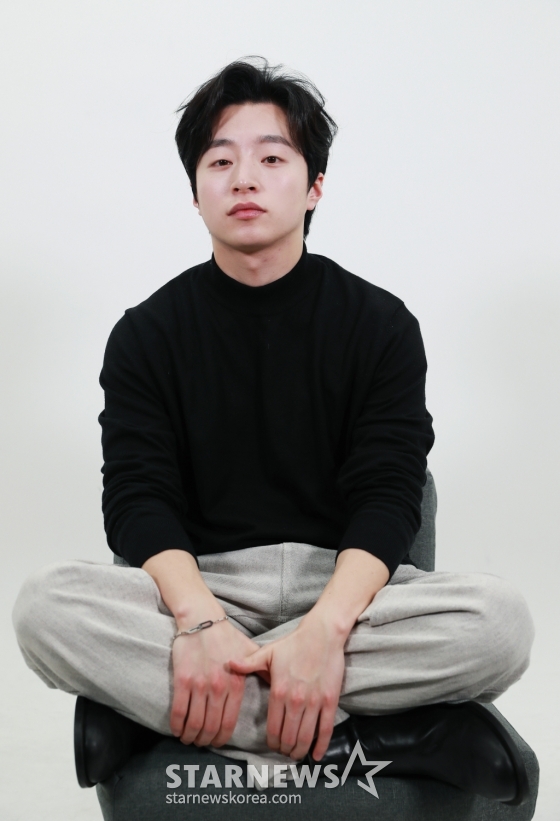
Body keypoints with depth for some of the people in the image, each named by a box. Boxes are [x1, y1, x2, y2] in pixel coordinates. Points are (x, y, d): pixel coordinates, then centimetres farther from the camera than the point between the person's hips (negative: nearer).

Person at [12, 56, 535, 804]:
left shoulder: (380, 323, 3)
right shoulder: (147, 333, 5)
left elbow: (387, 497, -7)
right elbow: (137, 498, -6)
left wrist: (326, 629, -27)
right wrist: (201, 622, -27)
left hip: (343, 586, 0)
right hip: (198, 585, 1)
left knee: (502, 620, -29)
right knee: (45, 605, -29)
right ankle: (351, 734, -27)